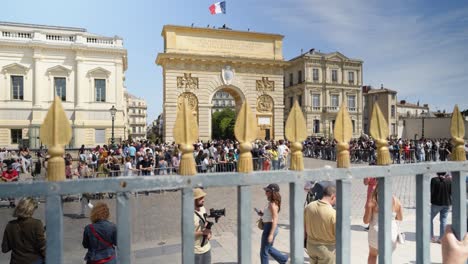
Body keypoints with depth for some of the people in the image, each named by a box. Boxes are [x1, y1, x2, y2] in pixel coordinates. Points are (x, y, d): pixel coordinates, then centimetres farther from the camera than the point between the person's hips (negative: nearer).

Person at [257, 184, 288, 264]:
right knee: (269, 248, 25)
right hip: (268, 227, 10)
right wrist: (262, 214, 3)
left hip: (270, 228, -10)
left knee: (264, 251, 4)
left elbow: (275, 220, -24)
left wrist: (271, 234, -25)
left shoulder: (273, 204, -20)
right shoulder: (270, 203, 8)